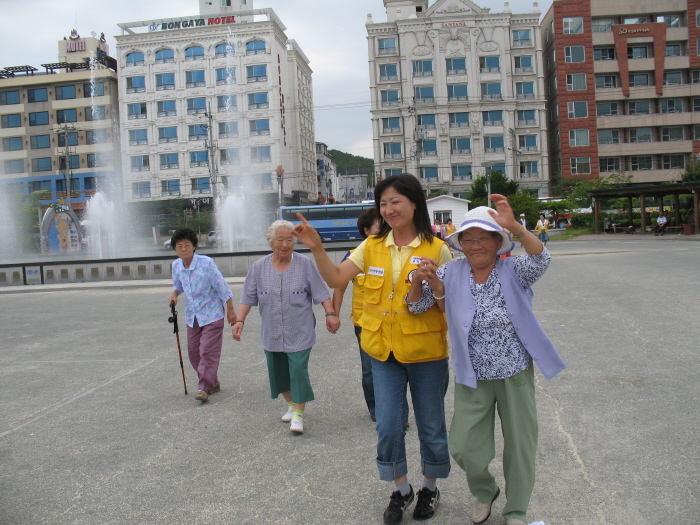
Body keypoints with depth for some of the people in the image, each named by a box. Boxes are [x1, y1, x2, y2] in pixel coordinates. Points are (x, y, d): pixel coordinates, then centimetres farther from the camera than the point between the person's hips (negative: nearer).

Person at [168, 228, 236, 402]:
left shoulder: (206, 263, -19)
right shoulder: (176, 265, -1)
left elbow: (222, 287, -13)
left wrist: (230, 310, -10)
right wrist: (174, 294, -5)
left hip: (211, 314, -6)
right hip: (192, 316, 6)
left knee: (208, 351, -10)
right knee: (194, 352, 9)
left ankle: (204, 388, -5)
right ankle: (213, 383, 24)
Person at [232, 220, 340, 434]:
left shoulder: (305, 264, -5)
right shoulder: (259, 267, 1)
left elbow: (321, 293, -4)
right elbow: (248, 298, 3)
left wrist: (331, 314, -13)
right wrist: (239, 321, -5)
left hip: (299, 333, -3)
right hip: (272, 334, 3)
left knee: (298, 371, -8)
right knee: (278, 372, 13)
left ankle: (298, 414, 5)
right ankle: (291, 404, 35)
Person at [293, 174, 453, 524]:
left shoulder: (437, 249, -8)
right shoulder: (372, 247, 3)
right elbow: (335, 278, -2)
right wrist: (316, 248, -16)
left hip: (426, 352, -3)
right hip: (384, 351, 3)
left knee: (430, 425, 13)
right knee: (387, 427, 6)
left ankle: (430, 487, 37)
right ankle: (401, 489, 30)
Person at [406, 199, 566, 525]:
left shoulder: (513, 271, -8)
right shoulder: (451, 274, -2)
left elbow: (541, 259, -28)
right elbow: (416, 306, -3)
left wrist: (513, 226, -44)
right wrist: (419, 281, -24)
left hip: (515, 375, -1)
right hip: (472, 379, 1)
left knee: (520, 447, 12)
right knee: (464, 448, 4)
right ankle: (484, 492, 38)